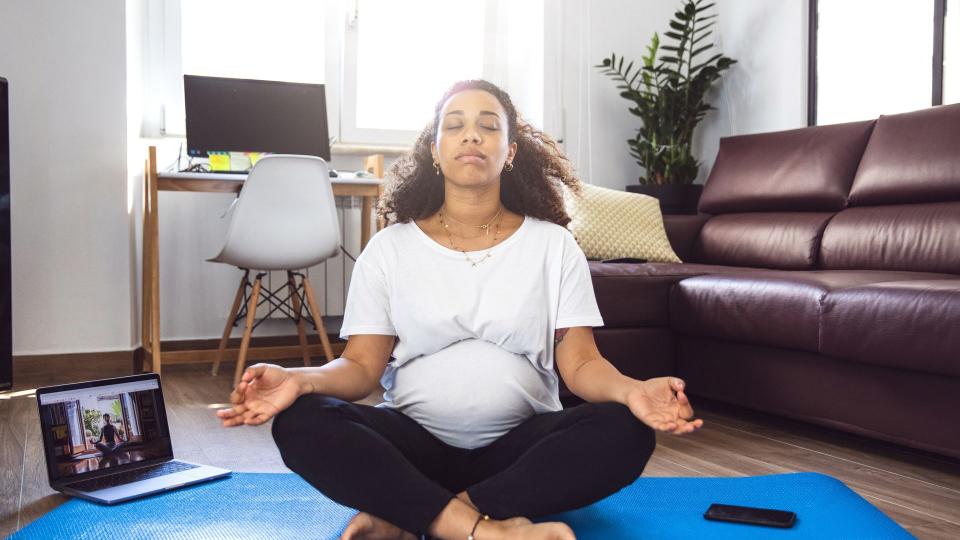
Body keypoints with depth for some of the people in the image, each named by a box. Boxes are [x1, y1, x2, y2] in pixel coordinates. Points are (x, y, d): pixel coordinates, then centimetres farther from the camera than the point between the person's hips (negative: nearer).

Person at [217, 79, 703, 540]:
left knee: (626, 431, -29)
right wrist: (300, 379, -25)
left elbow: (580, 362, -3)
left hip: (522, 444, 1)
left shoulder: (553, 245, 4)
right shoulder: (389, 248, 4)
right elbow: (362, 365, -2)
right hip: (414, 441, 0)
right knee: (301, 423, -27)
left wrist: (632, 391, -27)